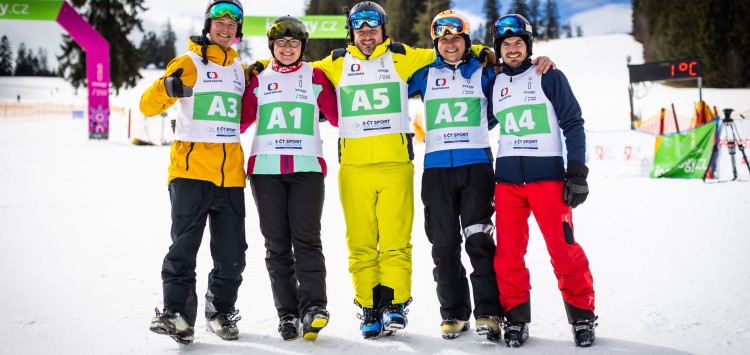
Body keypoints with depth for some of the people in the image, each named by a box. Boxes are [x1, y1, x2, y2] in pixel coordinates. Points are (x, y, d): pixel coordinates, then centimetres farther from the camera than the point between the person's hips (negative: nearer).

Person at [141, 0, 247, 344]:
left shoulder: (240, 68, 17)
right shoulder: (189, 63, 1)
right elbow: (148, 106, -7)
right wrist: (167, 88, -29)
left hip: (231, 173, 5)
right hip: (191, 170, -5)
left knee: (232, 253, 7)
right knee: (184, 247, -7)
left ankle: (221, 311, 21)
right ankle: (176, 312, -1)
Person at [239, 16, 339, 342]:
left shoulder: (315, 77, 12)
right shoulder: (259, 80, 16)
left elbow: (338, 115, 8)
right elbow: (240, 119, 12)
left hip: (307, 168, -2)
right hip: (266, 168, 2)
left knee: (306, 238, -11)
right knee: (277, 243, 1)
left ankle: (314, 306, -16)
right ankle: (287, 313, 4)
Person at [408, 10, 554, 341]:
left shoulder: (483, 73, 9)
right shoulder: (426, 75, 12)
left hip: (476, 165, -2)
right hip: (436, 167, 2)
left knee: (479, 239, -10)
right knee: (444, 244, 5)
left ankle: (488, 312, -4)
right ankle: (453, 312, 14)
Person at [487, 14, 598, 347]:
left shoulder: (549, 77, 2)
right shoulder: (494, 85, 13)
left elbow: (573, 125, 0)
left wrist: (577, 173, -8)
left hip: (548, 176, -4)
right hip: (507, 179, 4)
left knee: (565, 251, -7)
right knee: (508, 254, 0)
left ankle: (582, 317, 5)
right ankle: (515, 318, 10)